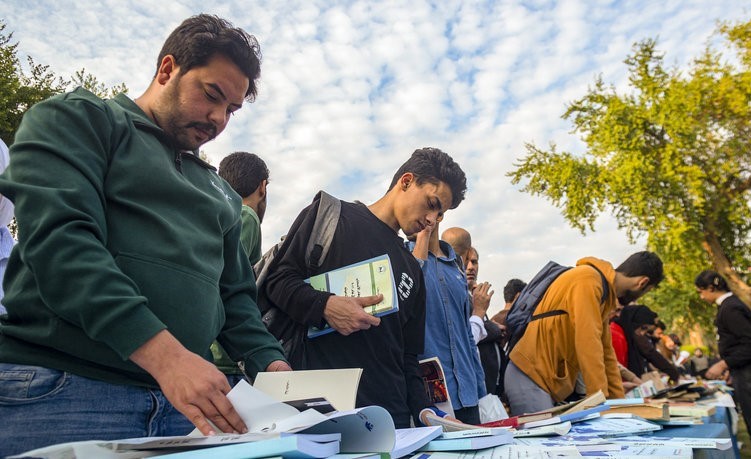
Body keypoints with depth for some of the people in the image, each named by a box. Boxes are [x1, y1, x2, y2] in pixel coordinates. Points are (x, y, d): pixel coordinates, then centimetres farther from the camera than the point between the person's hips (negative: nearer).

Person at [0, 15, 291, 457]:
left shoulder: (221, 193, 20)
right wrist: (165, 354, -24)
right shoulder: (78, 118, 2)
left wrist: (272, 364, 0)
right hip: (62, 391, -5)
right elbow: (59, 237, -14)